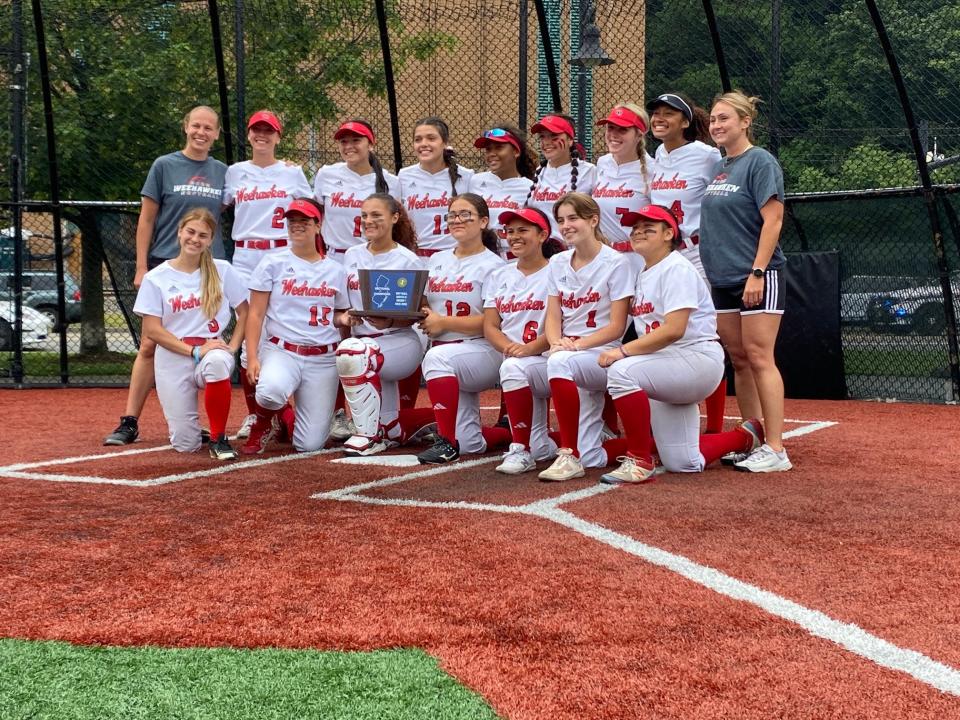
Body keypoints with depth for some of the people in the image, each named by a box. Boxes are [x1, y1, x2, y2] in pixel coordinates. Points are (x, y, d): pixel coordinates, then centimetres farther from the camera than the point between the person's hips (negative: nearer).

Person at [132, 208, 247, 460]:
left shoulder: (222, 271, 4)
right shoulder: (156, 278, 1)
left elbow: (244, 313, 8)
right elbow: (151, 329, -4)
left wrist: (232, 347, -8)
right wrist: (194, 350, -14)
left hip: (213, 350, 0)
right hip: (173, 357, 0)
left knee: (218, 361, -41)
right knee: (185, 446, -7)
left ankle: (218, 439, -22)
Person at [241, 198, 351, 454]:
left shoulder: (335, 270, 10)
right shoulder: (273, 263, 2)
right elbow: (256, 314, -1)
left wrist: (345, 319, -6)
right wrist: (252, 358, -12)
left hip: (323, 358, 2)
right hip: (281, 352, -2)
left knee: (310, 445, -5)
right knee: (271, 390, -40)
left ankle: (289, 420, 33)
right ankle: (262, 425, -1)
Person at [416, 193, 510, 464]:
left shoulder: (492, 265, -6)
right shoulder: (437, 261, 16)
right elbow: (424, 308, 14)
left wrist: (443, 322, -20)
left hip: (484, 350, -6)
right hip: (448, 354, 6)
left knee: (437, 357, -37)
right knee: (471, 445, 1)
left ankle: (447, 442, -28)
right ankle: (511, 433, 32)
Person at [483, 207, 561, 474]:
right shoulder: (503, 275, 18)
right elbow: (490, 326, 10)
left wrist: (529, 348, -25)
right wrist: (510, 347, -11)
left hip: (546, 360, -5)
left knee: (514, 367, -36)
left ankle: (521, 450, -29)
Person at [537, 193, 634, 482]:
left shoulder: (615, 263, -5)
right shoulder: (558, 263, 12)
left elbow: (617, 326, -9)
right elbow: (553, 316, 8)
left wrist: (577, 345, -21)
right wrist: (556, 342, -14)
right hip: (568, 353, 4)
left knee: (560, 362, -39)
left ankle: (571, 456, -33)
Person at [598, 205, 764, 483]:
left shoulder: (677, 269, -11)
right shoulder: (642, 274, 15)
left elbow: (673, 330, -23)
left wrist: (624, 351, -27)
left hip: (698, 358, -9)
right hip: (666, 372, 9)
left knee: (622, 371, -33)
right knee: (683, 463, 7)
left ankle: (640, 461, -23)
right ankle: (746, 437, 33)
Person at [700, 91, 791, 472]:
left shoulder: (760, 162, -7)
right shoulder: (718, 167, 16)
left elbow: (772, 221, -14)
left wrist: (757, 273, -20)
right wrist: (710, 268, 15)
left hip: (757, 278, -8)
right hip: (723, 279, 8)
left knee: (758, 357, -11)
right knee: (738, 360, 9)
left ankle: (775, 449, -9)